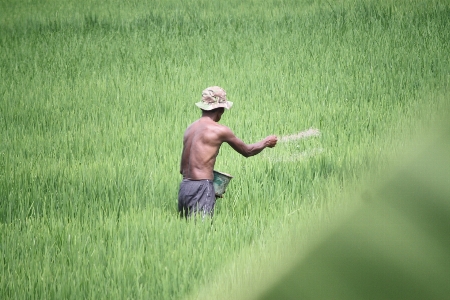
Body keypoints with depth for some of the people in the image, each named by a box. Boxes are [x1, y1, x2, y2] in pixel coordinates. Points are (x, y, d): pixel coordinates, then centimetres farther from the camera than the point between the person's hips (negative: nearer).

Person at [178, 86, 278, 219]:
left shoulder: (190, 129, 15)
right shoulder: (219, 130, -4)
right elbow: (247, 151, 10)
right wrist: (266, 142, 28)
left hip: (184, 187, 7)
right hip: (201, 188, -7)